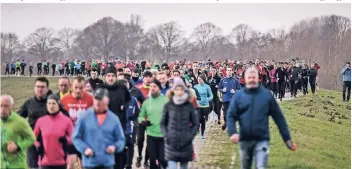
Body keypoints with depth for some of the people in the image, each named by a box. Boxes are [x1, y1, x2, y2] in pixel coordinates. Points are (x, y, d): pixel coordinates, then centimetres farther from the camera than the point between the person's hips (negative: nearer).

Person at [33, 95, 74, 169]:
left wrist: (66, 140, -18)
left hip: (61, 162, -1)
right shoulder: (40, 121, 3)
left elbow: (73, 138, 3)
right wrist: (37, 145, -2)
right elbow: (35, 137, 16)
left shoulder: (66, 120, -2)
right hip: (45, 162, 1)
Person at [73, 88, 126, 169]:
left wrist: (115, 147, -13)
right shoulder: (84, 117, -2)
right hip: (90, 162, -1)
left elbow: (121, 139, 8)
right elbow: (76, 137, 3)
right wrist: (84, 148, -12)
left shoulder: (114, 119, 2)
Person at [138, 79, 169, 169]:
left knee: (163, 159, 0)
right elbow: (141, 116, 12)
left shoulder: (166, 100, -6)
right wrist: (143, 121, -8)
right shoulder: (146, 102, 5)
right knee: (152, 159, 9)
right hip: (151, 135, 3)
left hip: (164, 135, -3)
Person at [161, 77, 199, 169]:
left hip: (185, 143, 1)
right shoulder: (168, 106, -1)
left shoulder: (190, 106, -1)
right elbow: (163, 123, 8)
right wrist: (166, 136, -5)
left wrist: (190, 136, -7)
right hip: (171, 143, -1)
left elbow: (196, 124, 5)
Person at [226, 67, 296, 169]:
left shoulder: (267, 95, 2)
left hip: (262, 140, -2)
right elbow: (230, 116, -3)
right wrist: (232, 132, -22)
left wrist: (287, 138, 1)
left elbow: (279, 117, 4)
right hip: (245, 140, 2)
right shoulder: (238, 96, 3)